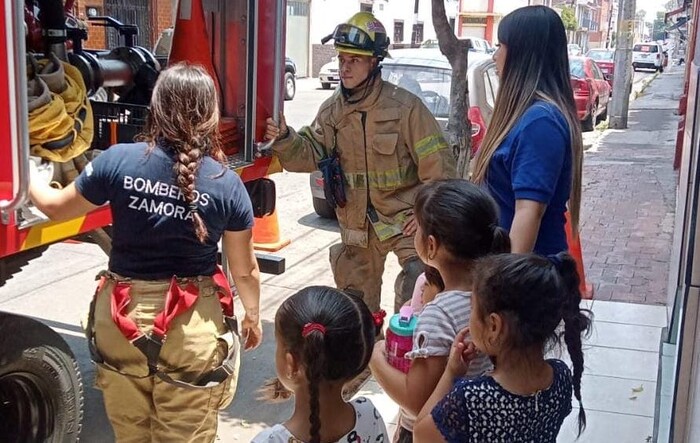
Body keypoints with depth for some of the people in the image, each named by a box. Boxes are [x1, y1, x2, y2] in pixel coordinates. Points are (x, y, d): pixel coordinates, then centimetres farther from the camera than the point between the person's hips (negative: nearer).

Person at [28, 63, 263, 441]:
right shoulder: (227, 184, -10)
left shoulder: (117, 161, -10)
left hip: (122, 320, 2)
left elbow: (56, 207, 6)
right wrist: (252, 316, 18)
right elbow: (244, 269, -1)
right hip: (191, 326, -1)